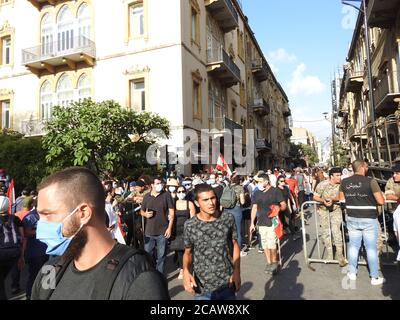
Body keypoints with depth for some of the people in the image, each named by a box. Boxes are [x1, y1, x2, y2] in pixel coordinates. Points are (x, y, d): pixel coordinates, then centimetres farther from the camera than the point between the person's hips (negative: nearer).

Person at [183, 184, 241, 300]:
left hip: (227, 285, 1)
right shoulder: (190, 225, -11)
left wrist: (237, 272, -3)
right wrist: (186, 271, -16)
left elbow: (235, 245, 4)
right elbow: (188, 252, 1)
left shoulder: (228, 218, -7)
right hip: (203, 288, -1)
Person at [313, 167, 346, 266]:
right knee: (326, 231, 7)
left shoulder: (341, 185, -13)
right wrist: (323, 201, -26)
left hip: (336, 210, -1)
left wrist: (332, 199, -30)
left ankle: (339, 254, -5)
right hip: (324, 210, 1)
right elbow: (315, 197, -9)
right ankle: (329, 254, 20)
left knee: (336, 230, -14)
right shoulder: (322, 185, -13)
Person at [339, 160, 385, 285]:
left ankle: (352, 273, 27)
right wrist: (371, 200, 5)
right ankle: (375, 277, 20)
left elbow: (341, 199, 10)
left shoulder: (344, 182, -2)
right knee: (371, 248, 8)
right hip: (369, 220, -4)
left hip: (352, 219, 4)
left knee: (353, 245, 15)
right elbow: (381, 201, -14)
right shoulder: (370, 181, -15)